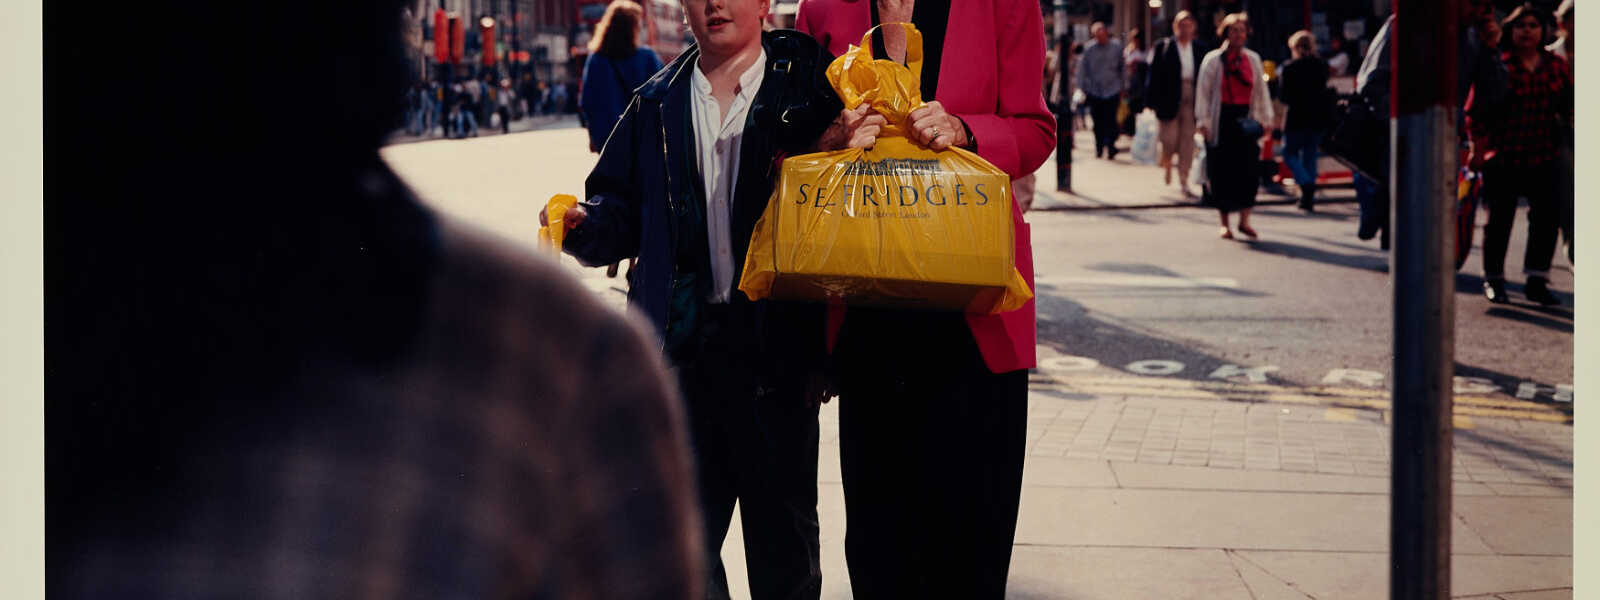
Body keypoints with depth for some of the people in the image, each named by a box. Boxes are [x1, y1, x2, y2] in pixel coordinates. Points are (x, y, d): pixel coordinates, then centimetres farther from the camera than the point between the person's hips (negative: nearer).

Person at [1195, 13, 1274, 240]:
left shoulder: (1253, 59, 10)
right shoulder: (1213, 59, 1)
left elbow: (1261, 90, 13)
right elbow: (1203, 91, 0)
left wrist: (1266, 119, 8)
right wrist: (1202, 121, -7)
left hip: (1246, 118, 2)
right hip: (1221, 119, -2)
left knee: (1248, 169, -4)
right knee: (1222, 172, 0)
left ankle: (1244, 221, 6)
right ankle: (1224, 223, 10)